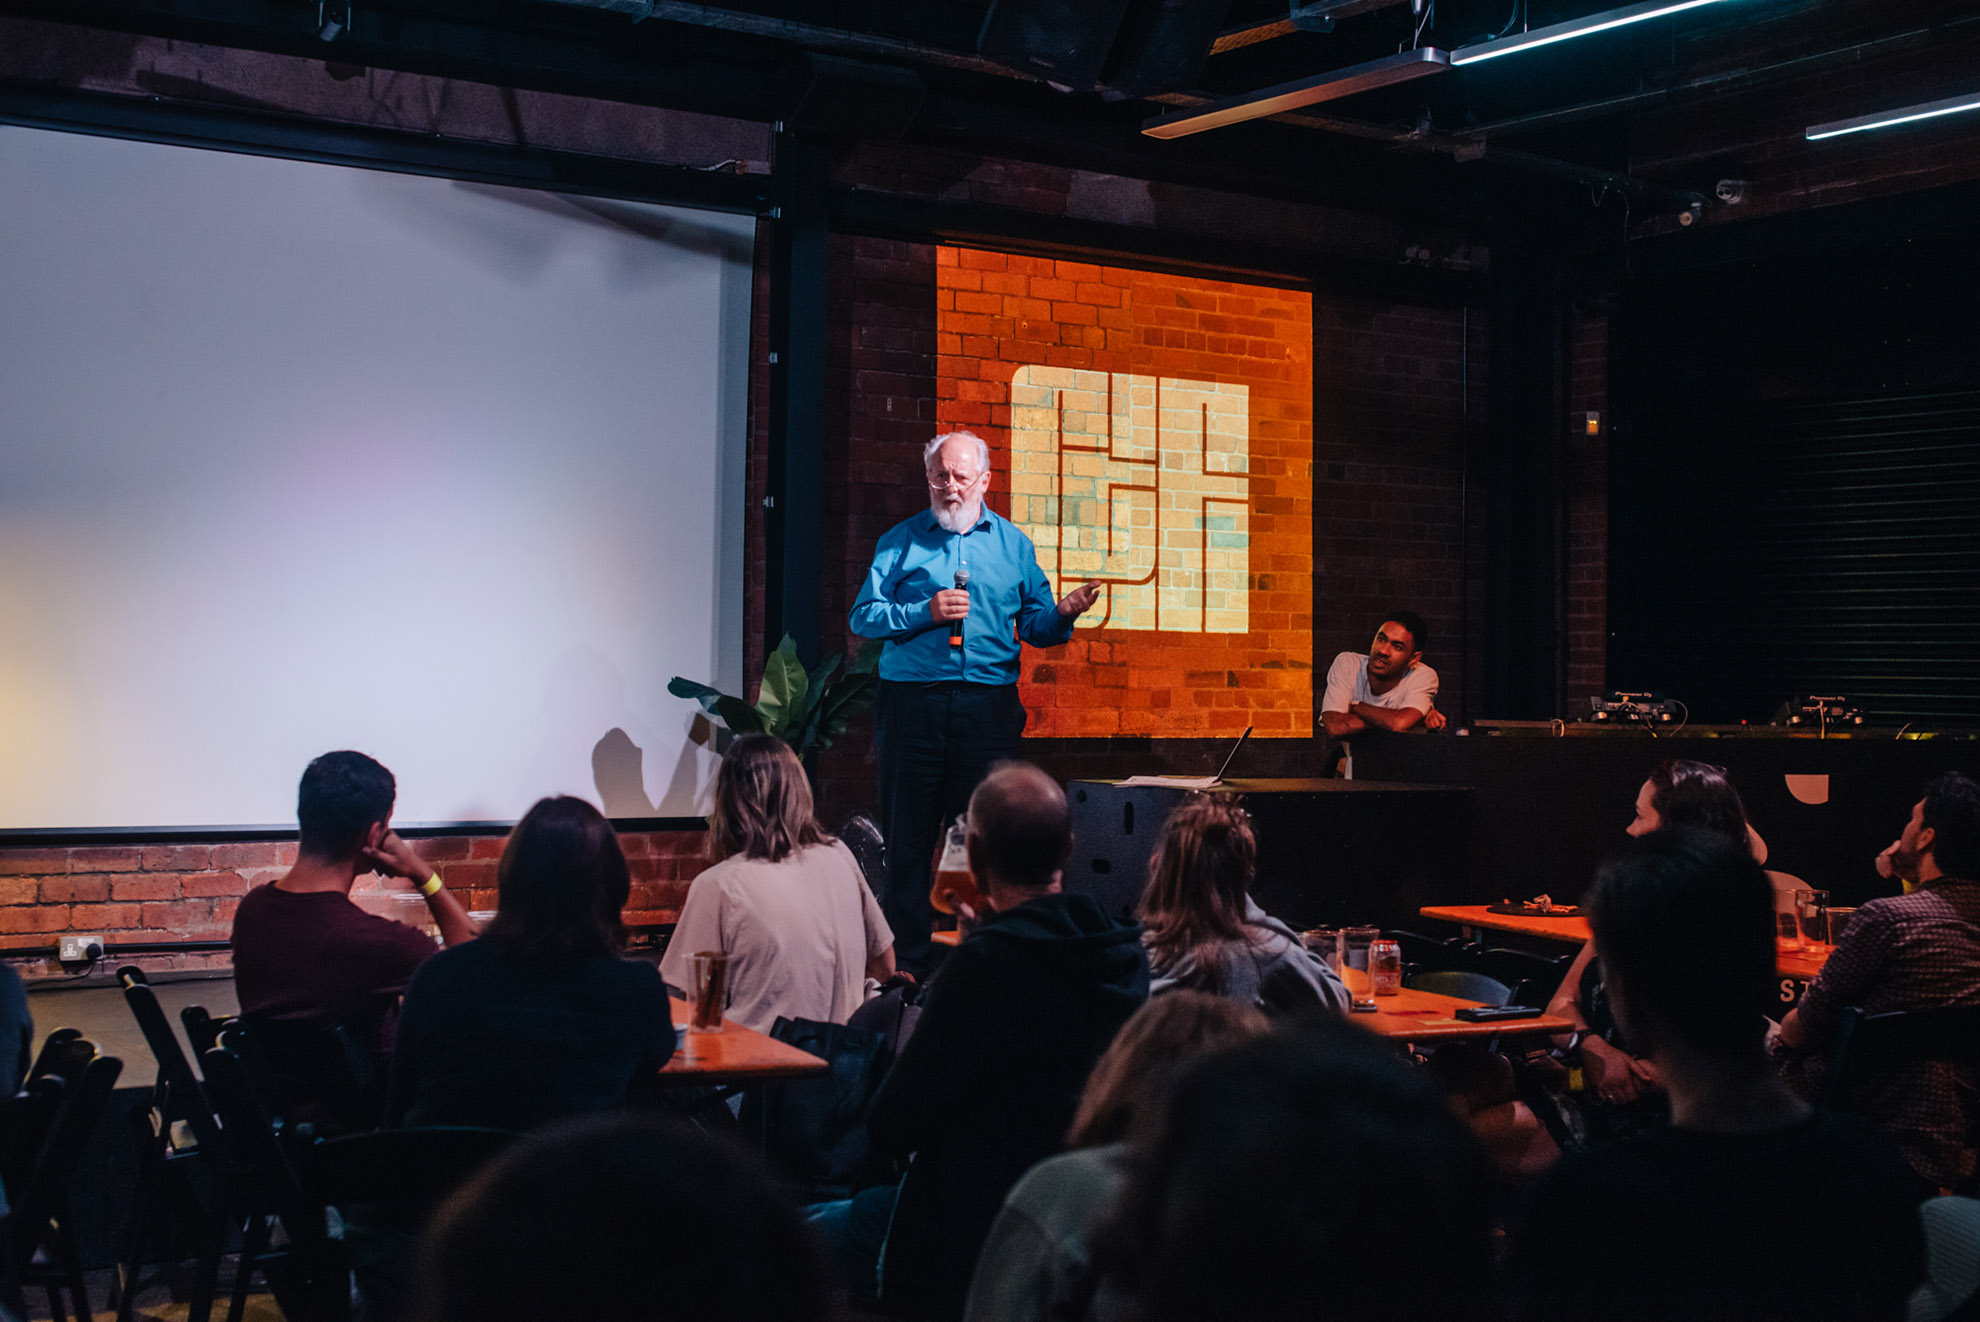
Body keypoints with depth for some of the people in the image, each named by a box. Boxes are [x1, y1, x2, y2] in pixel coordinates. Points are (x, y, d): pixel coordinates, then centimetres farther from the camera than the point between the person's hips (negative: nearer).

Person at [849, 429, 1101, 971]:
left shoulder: (1013, 544, 12)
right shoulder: (901, 541, 8)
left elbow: (1033, 628, 9)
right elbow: (862, 617, 1)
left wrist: (1061, 615, -12)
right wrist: (924, 612, -11)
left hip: (988, 707, 1)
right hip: (912, 702, -1)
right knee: (907, 839, 2)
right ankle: (904, 958, 9)